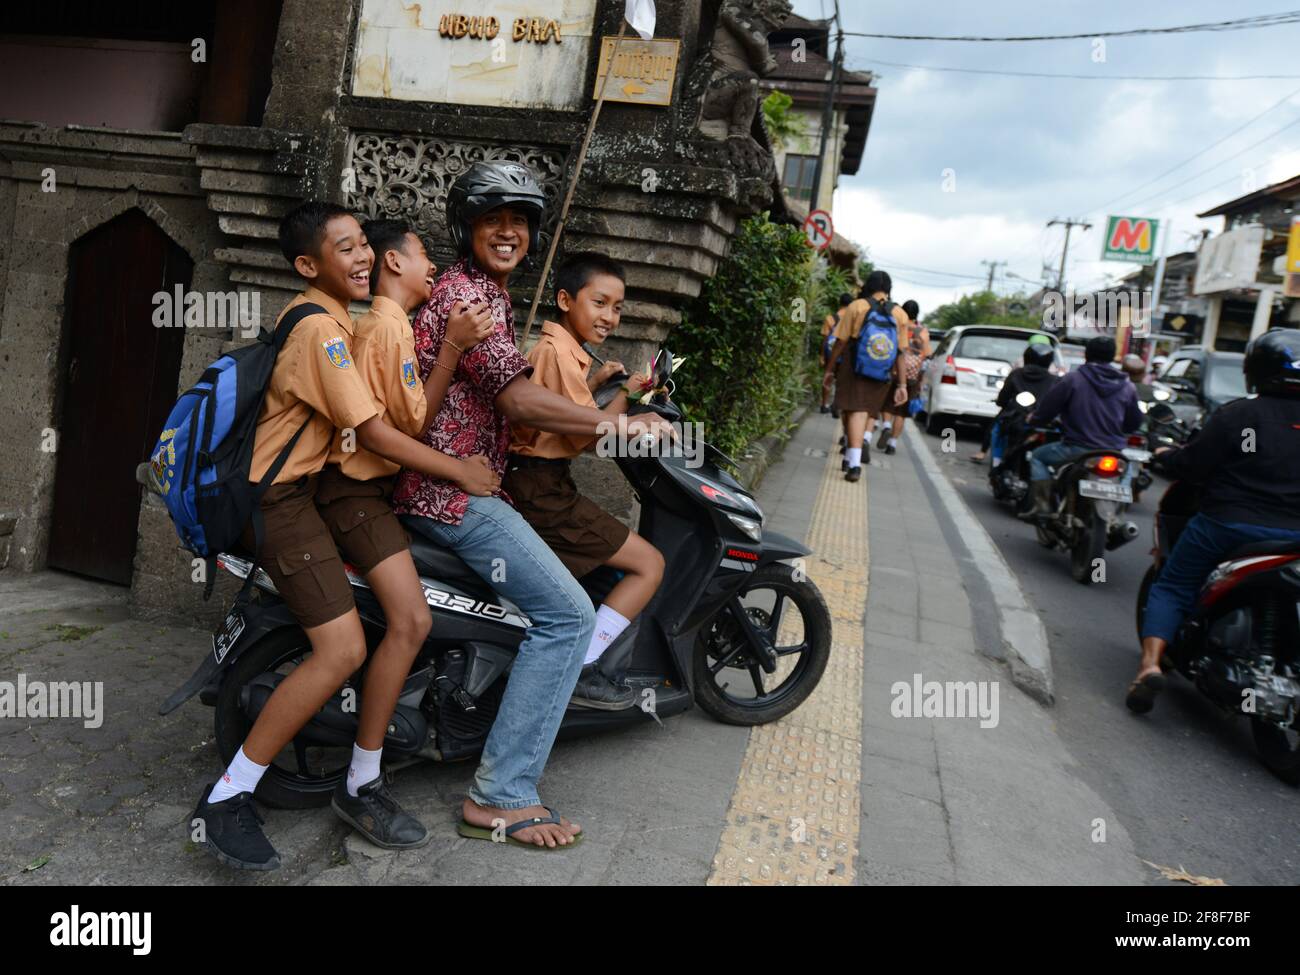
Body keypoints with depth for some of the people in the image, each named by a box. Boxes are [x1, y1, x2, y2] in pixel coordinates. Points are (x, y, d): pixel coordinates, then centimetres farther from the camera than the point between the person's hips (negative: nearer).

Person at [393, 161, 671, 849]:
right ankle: (501, 796, -11)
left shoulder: (484, 291, 21)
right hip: (452, 491, -11)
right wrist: (618, 424, -19)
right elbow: (518, 399, -23)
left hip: (446, 485, 11)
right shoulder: (469, 294, -14)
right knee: (568, 614, -15)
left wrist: (591, 388, 22)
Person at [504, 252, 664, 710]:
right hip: (542, 488, -11)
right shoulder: (561, 351, -16)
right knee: (649, 564, -7)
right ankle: (580, 670, -8)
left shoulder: (549, 344, 17)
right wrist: (627, 394, -9)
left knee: (618, 549, 30)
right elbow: (588, 435, -18)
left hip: (526, 479, 11)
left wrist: (597, 381, 12)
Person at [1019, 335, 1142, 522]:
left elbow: (1047, 409, -2)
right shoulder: (1127, 386, 7)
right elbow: (1135, 422, 14)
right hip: (1114, 454, 4)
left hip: (1079, 449, -4)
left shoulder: (1073, 379, -5)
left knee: (1038, 456, 18)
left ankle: (1042, 505, 1)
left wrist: (1034, 419, 20)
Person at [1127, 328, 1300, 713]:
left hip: (1227, 525, -4)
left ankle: (1150, 663, -8)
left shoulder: (1237, 414, -11)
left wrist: (1167, 455, 8)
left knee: (1171, 588, 8)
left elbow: (1193, 465, -12)